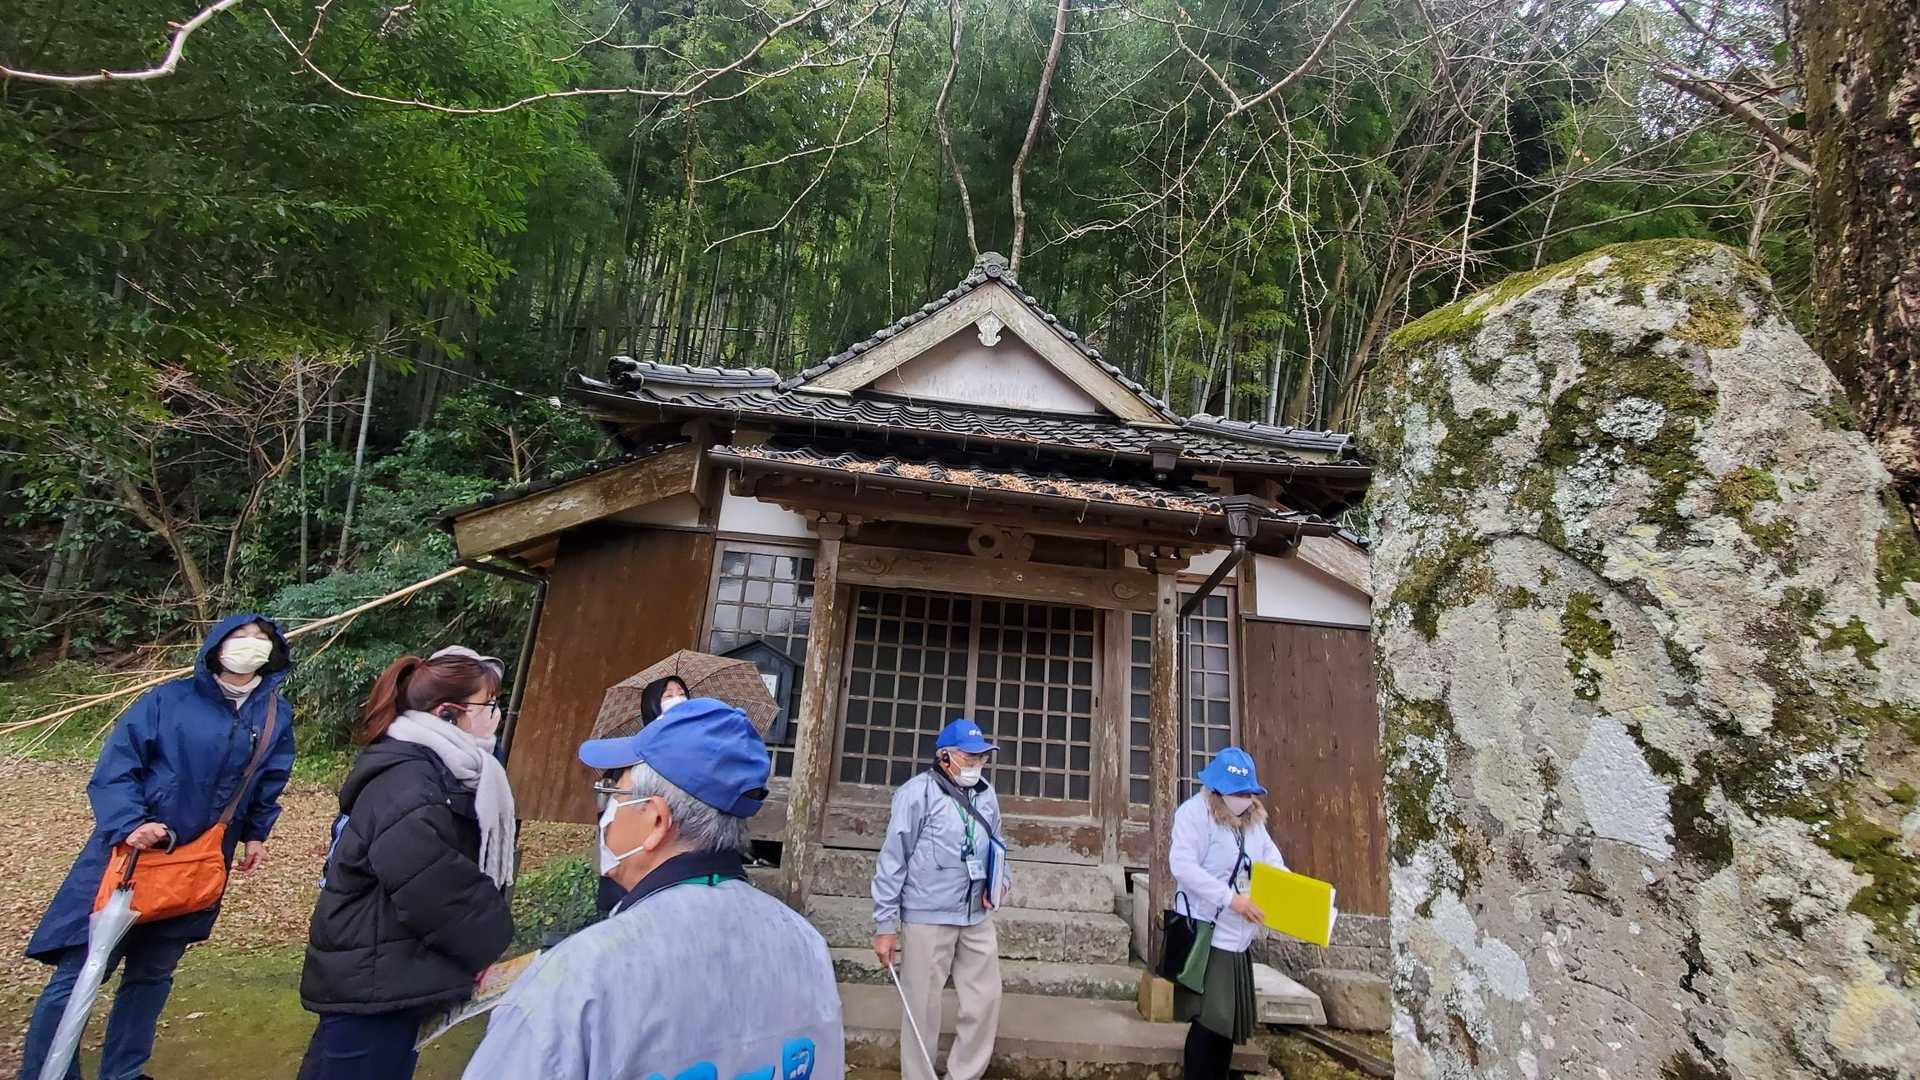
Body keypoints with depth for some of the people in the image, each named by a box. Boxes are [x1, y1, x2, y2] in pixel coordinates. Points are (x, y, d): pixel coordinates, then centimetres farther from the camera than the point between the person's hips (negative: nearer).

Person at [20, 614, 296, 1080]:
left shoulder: (277, 715, 4)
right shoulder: (168, 699, -9)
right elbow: (115, 768, -11)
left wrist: (256, 834, 9)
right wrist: (130, 823, -24)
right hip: (131, 854, -4)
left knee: (152, 973, 17)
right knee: (78, 974, 1)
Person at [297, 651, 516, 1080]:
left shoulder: (442, 773, 9)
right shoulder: (406, 784, -24)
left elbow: (466, 871, 14)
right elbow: (434, 893, -27)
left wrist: (485, 941, 3)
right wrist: (487, 944, -12)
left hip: (391, 974, 10)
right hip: (370, 982, -10)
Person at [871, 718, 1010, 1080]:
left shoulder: (987, 795, 7)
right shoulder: (918, 792, -12)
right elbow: (893, 860, -11)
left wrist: (1000, 880, 1)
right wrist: (885, 925, -11)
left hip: (978, 919, 6)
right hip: (927, 918, -6)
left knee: (985, 1002, 12)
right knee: (923, 1008, 6)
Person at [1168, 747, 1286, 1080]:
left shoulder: (1254, 818, 11)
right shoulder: (1195, 812, -14)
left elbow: (1273, 860, 13)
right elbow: (1182, 866, -22)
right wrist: (1231, 898, -25)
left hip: (1239, 938, 8)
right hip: (1207, 936, -8)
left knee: (1229, 1022, 15)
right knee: (1209, 1021, -3)